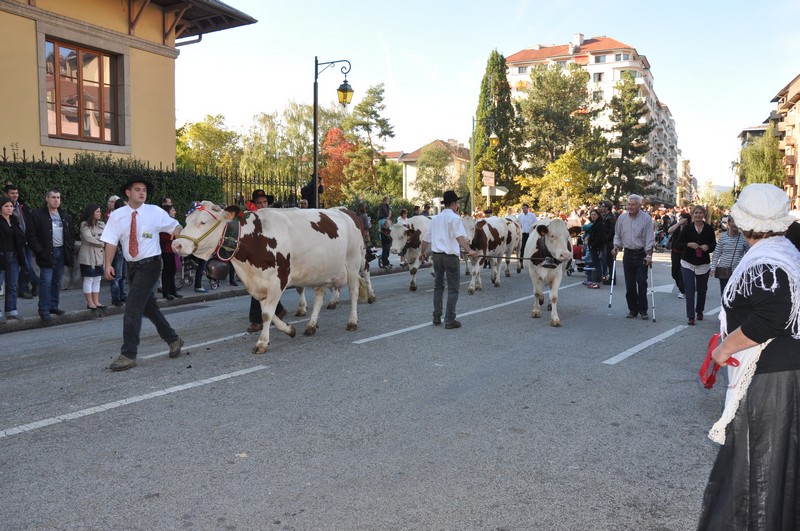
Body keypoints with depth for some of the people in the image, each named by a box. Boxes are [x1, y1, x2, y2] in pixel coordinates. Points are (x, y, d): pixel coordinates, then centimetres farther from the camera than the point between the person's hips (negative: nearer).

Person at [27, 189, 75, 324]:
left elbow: (70, 235, 18)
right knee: (46, 282, -6)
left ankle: (54, 306, 22)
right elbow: (32, 236, -7)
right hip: (47, 253, -5)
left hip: (61, 252, 5)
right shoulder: (38, 215, -5)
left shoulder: (65, 216, 12)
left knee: (57, 281, 11)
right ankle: (44, 310, -2)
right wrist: (40, 252, -14)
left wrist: (71, 250, 6)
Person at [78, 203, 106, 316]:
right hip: (88, 256, -6)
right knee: (89, 279, 0)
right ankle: (90, 303, 5)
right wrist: (102, 242, -5)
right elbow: (89, 239, -15)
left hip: (99, 255, 6)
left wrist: (96, 239, -11)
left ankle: (96, 302, 12)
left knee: (97, 279, 7)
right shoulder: (84, 225, -7)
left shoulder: (101, 224, 12)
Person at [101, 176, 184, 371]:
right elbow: (111, 241, 0)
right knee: (148, 307, 15)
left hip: (150, 265, -5)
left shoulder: (155, 212, -4)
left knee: (133, 308, -11)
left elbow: (174, 228, -3)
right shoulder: (117, 215, 3)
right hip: (132, 266, 5)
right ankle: (173, 339, 34)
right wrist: (108, 264, -10)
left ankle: (128, 355, -4)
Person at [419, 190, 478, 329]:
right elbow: (460, 236, -23)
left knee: (438, 286, 18)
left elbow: (426, 238, 17)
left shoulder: (435, 218, 13)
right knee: (453, 289, 1)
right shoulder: (454, 218, -7)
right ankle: (450, 320, 0)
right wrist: (469, 251, -33)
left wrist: (422, 252, 32)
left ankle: (436, 317, 20)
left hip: (436, 255, 6)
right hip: (450, 256, -6)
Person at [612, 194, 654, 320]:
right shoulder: (622, 218, 5)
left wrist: (649, 255, -17)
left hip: (642, 254, -3)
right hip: (628, 254, 3)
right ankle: (632, 309, 15)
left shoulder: (646, 218, -6)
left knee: (642, 283, -5)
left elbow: (650, 239, -9)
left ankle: (643, 310, 7)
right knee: (630, 284, 4)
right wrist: (616, 247, -3)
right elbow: (617, 235, 14)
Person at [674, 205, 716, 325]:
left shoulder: (709, 229, 1)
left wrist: (707, 247, -16)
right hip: (688, 263, -2)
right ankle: (690, 316, -4)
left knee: (701, 290, 14)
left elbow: (714, 245, 5)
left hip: (704, 264, 2)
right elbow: (677, 244, -4)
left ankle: (699, 311, 36)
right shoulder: (687, 228, -3)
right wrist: (689, 244, -21)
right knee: (690, 290, -7)